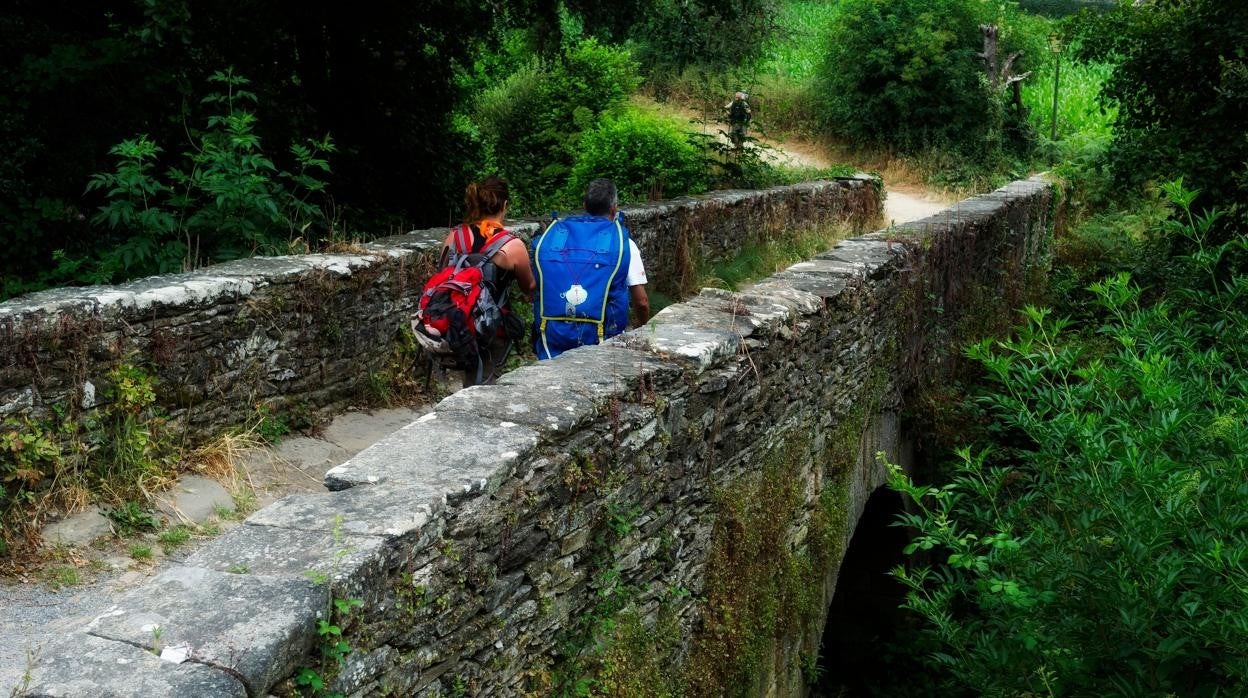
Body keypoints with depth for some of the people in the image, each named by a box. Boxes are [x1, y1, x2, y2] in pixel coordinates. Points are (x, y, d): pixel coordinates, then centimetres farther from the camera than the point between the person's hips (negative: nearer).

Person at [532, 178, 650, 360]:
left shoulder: (550, 236, 10)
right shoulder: (623, 243, 2)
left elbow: (535, 290, 12)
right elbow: (641, 302, 2)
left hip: (552, 339, 3)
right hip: (599, 339, -3)